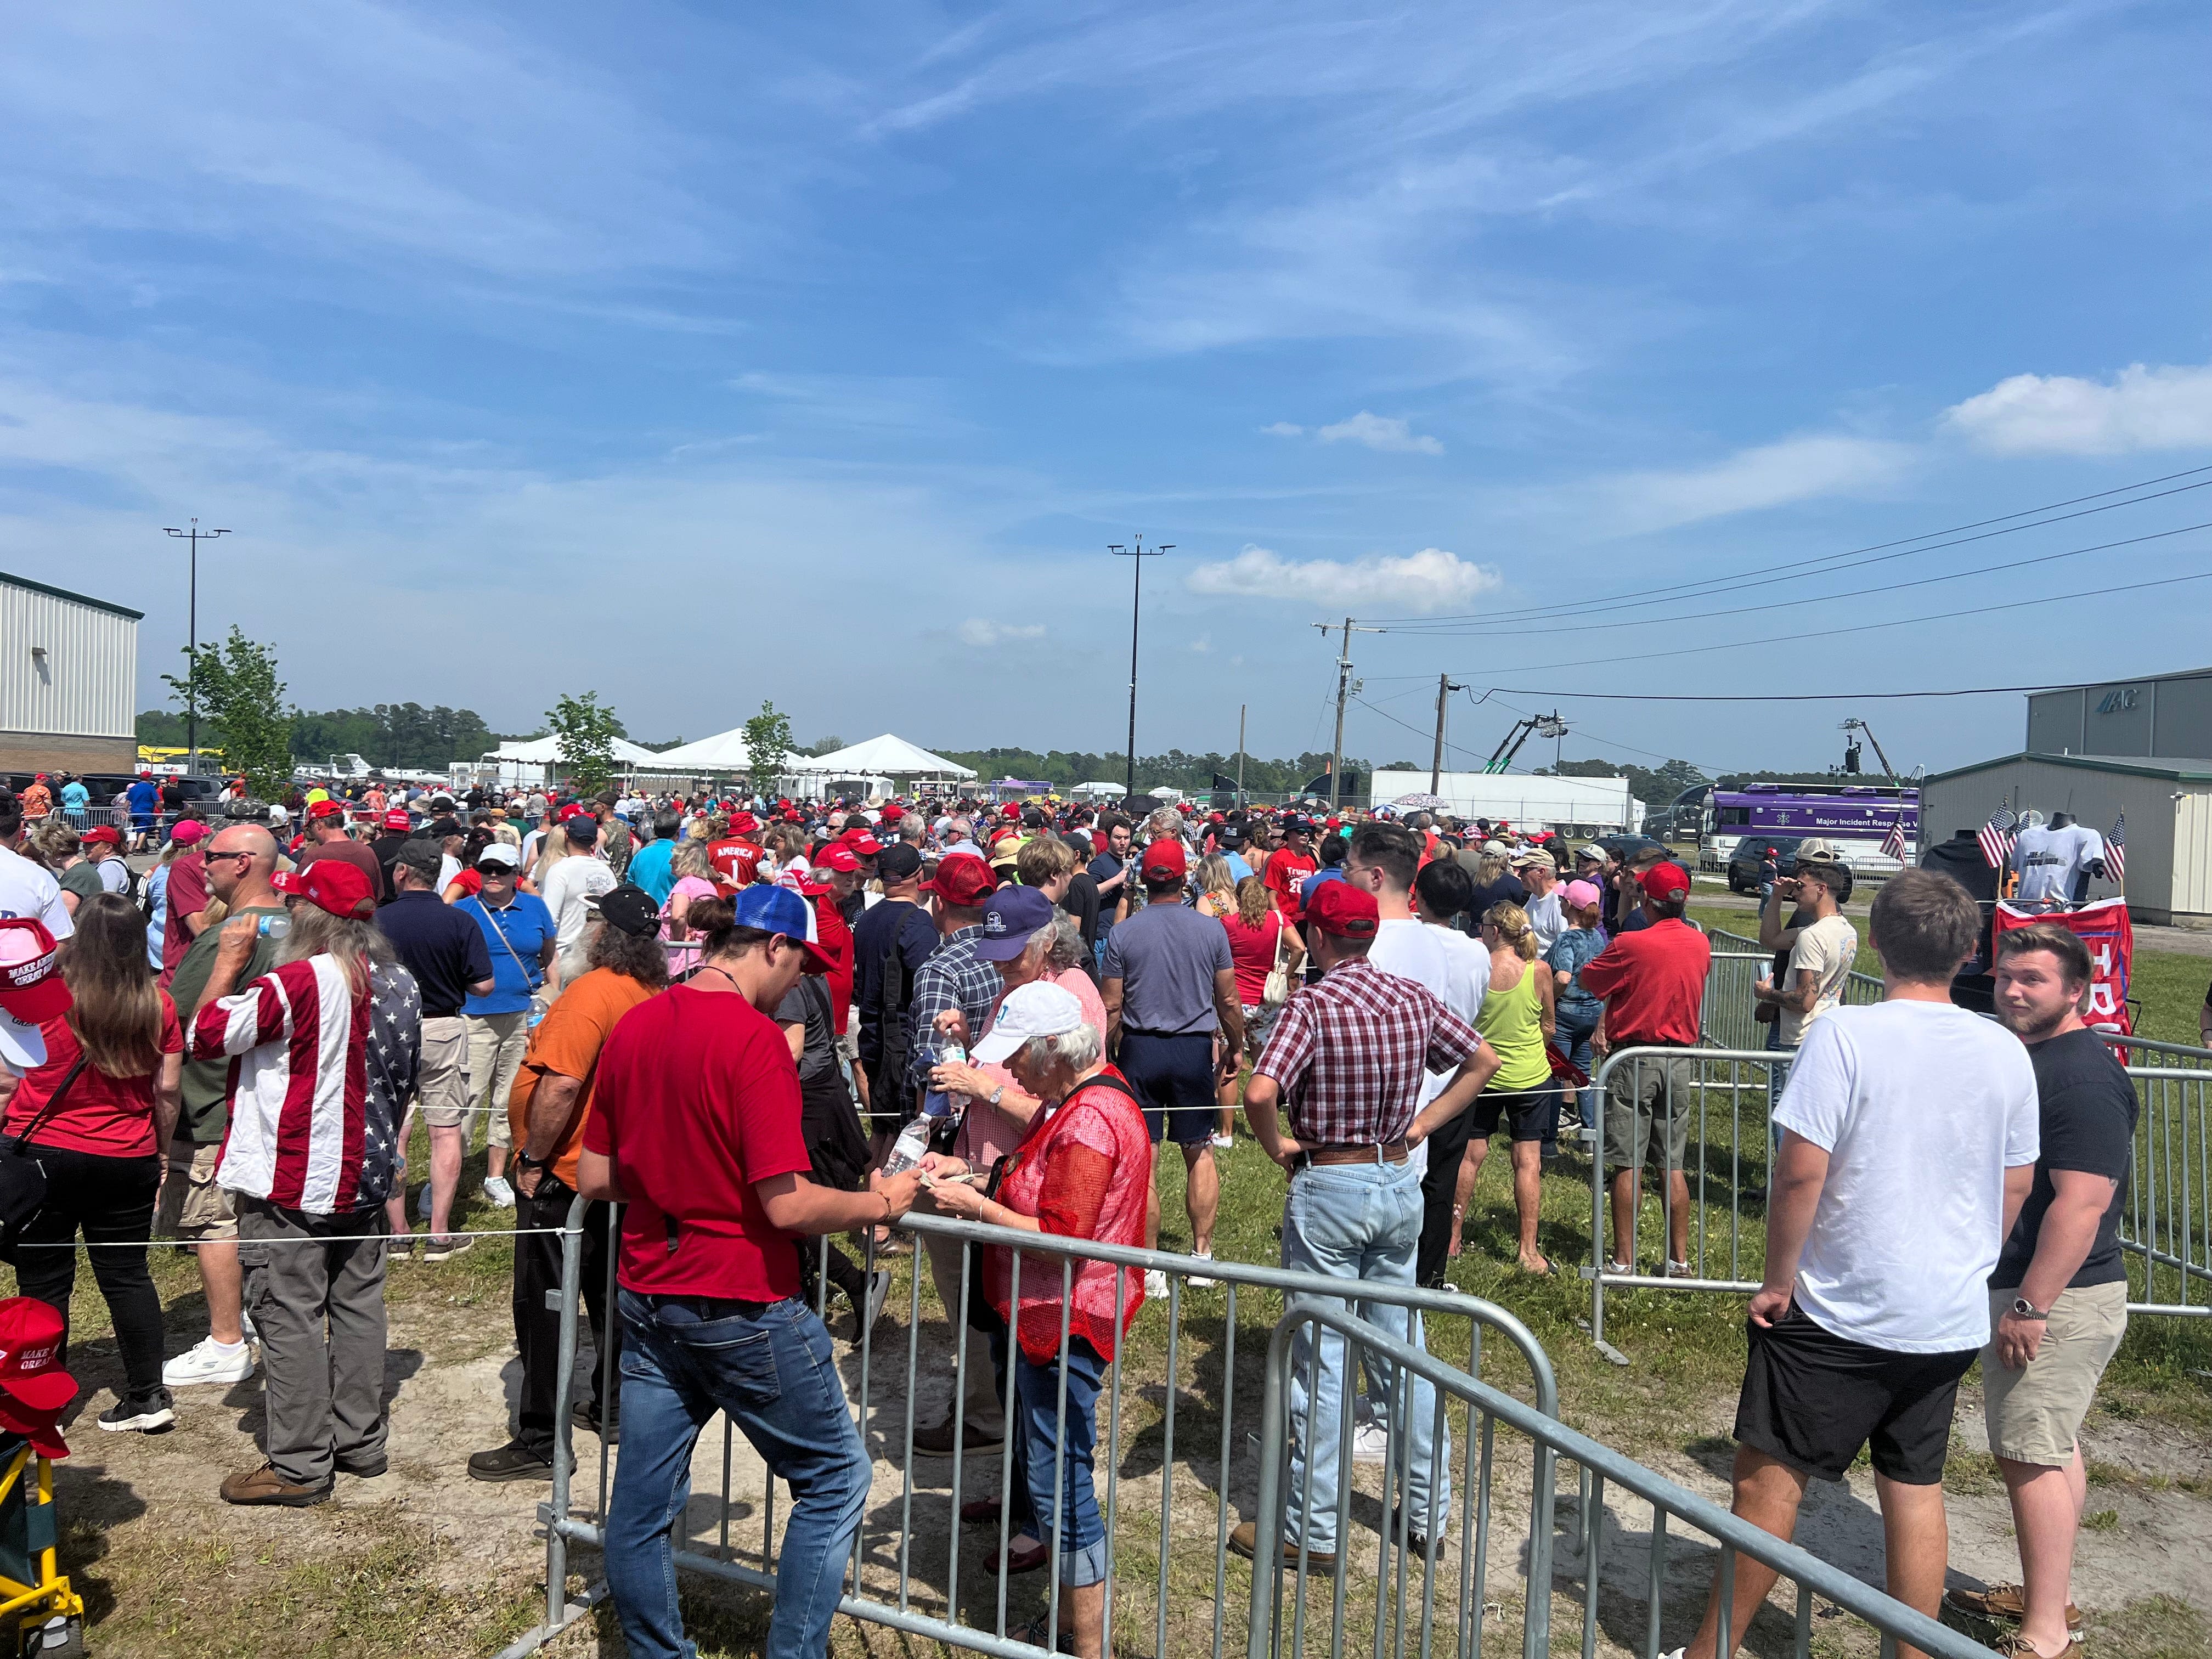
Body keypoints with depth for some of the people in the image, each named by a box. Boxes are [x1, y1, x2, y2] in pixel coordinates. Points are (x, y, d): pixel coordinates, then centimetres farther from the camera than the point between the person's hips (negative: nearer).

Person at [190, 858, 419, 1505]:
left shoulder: (298, 983, -21)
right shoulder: (401, 984, 3)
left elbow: (206, 1035, -13)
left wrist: (229, 961, -3)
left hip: (290, 1184, -7)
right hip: (365, 1177, 7)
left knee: (289, 1317, 1)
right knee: (358, 1305, 15)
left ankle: (299, 1466, 8)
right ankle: (361, 1441, 25)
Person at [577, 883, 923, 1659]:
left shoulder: (632, 1026, 3)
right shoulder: (754, 1039, -20)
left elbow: (594, 1178, 9)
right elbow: (788, 1205, -24)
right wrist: (880, 1201, -8)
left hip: (647, 1297, 7)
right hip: (742, 1305, -7)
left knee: (642, 1501, 16)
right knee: (835, 1476, 12)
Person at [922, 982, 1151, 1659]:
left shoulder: (1090, 1121, -24)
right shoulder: (1077, 1096, 9)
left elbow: (1059, 1236, -25)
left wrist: (975, 1205, -16)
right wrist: (970, 1172, 6)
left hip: (1063, 1323, -10)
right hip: (1041, 1314, 10)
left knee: (1062, 1481, -1)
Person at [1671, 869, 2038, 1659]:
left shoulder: (1844, 1034, -17)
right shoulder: (2006, 1052, 1)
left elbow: (1801, 1171, -20)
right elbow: (2016, 1185, 10)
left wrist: (1777, 1281, -8)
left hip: (1844, 1311, -6)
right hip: (1953, 1318, 6)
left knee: (1768, 1477, 5)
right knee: (1916, 1488, 16)